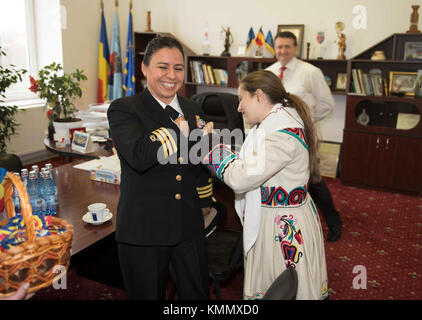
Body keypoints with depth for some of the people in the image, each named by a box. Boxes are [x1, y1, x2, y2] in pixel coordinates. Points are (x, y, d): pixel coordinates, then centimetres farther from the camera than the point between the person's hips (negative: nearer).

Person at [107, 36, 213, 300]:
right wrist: (179, 128, -19)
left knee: (197, 293, 17)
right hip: (143, 229, -5)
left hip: (189, 226, 5)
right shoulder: (123, 110, -8)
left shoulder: (192, 110, 10)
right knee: (147, 294, 13)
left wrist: (204, 202, 24)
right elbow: (139, 156, -29)